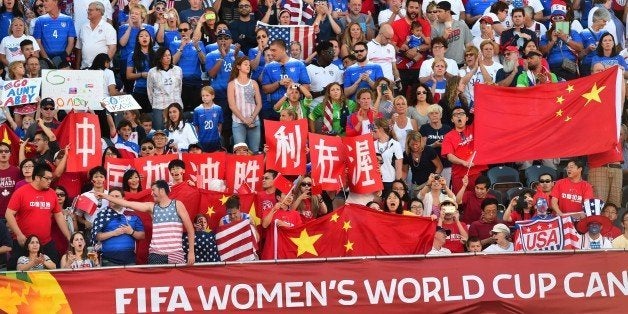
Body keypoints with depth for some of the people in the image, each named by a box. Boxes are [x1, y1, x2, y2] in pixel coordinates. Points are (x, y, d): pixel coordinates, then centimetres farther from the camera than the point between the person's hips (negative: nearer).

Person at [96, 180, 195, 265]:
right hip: (156, 254, 3)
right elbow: (127, 204, 11)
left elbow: (190, 229, 3)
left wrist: (191, 252, -2)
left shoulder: (177, 205, 4)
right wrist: (106, 197, 9)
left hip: (175, 254, -3)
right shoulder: (152, 207, 12)